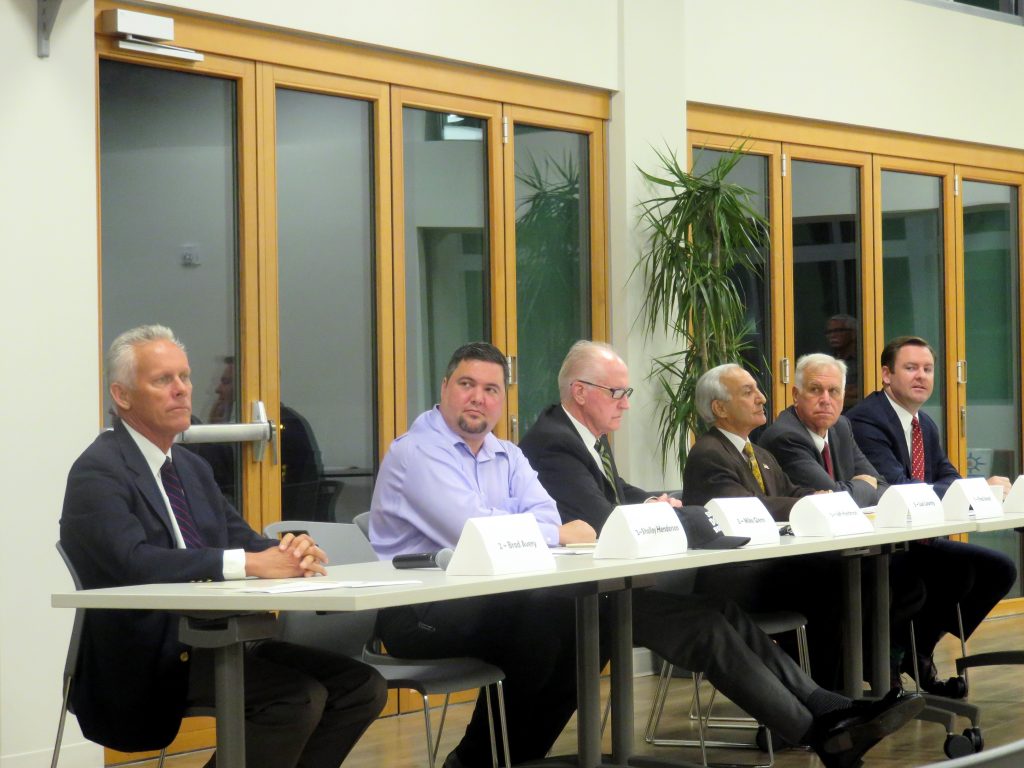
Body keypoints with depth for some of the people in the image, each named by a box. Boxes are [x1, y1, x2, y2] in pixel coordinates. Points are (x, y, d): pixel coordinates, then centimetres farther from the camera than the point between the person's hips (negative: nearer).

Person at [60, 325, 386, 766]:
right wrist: (249, 564, -28)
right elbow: (133, 562, -25)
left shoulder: (192, 468, 18)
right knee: (299, 696, -26)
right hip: (148, 655, -8)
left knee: (361, 686, -6)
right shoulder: (97, 472, -10)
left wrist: (291, 553, -11)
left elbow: (242, 540, 13)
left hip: (213, 639, 8)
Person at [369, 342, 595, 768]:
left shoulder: (508, 457, 17)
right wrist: (560, 534, -12)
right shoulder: (417, 452, -9)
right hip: (416, 612, -8)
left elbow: (545, 516, 0)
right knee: (543, 612, -28)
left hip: (484, 601, 8)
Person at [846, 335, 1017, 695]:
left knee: (1000, 569, -1)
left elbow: (949, 479, 12)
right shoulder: (866, 419, -13)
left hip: (920, 540, 10)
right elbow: (895, 488, -23)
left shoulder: (926, 425, 18)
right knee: (960, 568, -28)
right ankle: (895, 654, -9)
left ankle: (918, 651, 7)